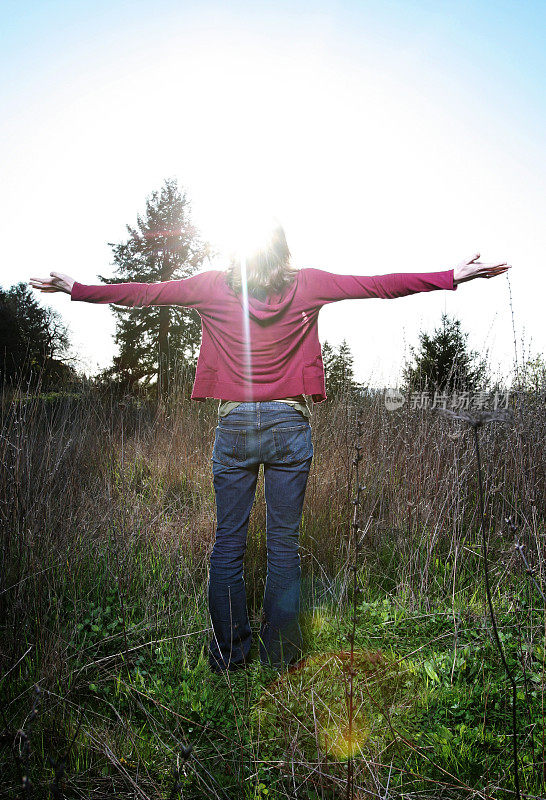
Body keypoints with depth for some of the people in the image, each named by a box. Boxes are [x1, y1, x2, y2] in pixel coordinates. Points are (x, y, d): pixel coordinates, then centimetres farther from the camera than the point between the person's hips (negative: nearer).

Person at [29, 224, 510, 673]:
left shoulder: (214, 286, 0)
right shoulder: (307, 284, 0)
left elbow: (143, 292, 6)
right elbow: (378, 285, 2)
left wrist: (75, 288, 18)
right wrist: (452, 277, 9)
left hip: (234, 425, 0)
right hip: (289, 424, 0)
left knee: (228, 542, 10)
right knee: (284, 543, 9)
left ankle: (228, 654, 22)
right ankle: (281, 654, 21)